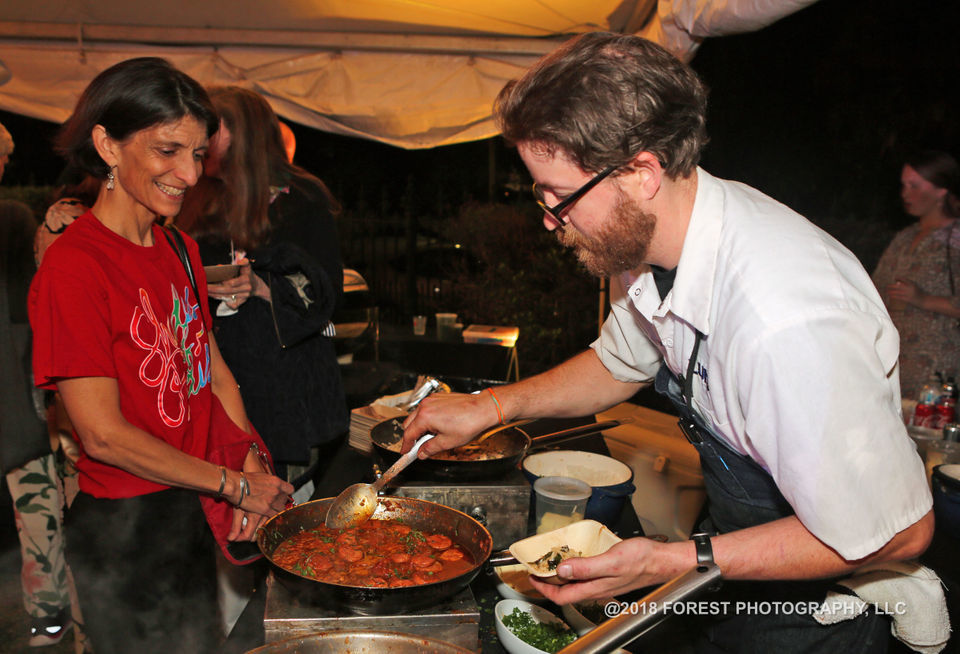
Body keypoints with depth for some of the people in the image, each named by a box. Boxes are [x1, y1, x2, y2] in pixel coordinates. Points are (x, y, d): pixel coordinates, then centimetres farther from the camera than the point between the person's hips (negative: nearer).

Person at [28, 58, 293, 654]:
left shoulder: (181, 251, 4)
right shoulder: (73, 266, -20)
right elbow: (104, 435, -21)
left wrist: (253, 464, -5)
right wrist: (236, 485, -14)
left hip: (198, 510, 7)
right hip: (127, 524, -7)